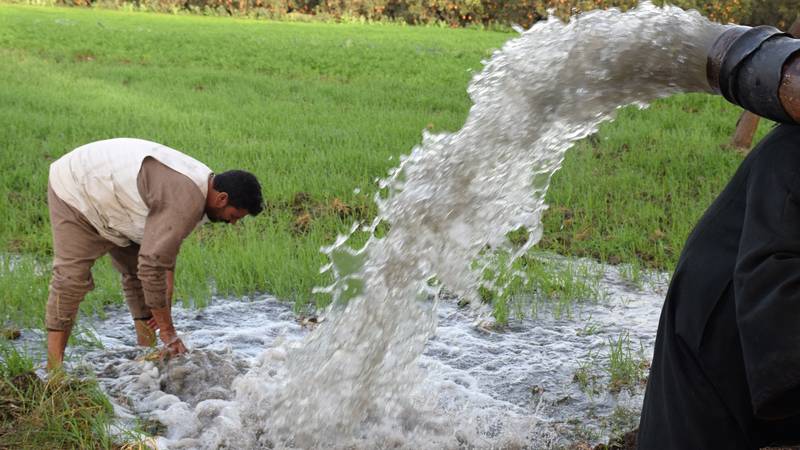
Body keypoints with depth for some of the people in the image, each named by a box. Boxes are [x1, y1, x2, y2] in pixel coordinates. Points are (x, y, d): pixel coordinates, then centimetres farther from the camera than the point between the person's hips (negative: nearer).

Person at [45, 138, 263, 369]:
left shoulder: (197, 185, -3)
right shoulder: (186, 201, -35)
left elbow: (165, 248, 6)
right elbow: (152, 265, -35)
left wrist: (165, 305, 3)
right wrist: (167, 330, -27)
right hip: (75, 191, -10)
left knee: (136, 273, 7)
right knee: (71, 278, -18)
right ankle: (54, 368, -18)